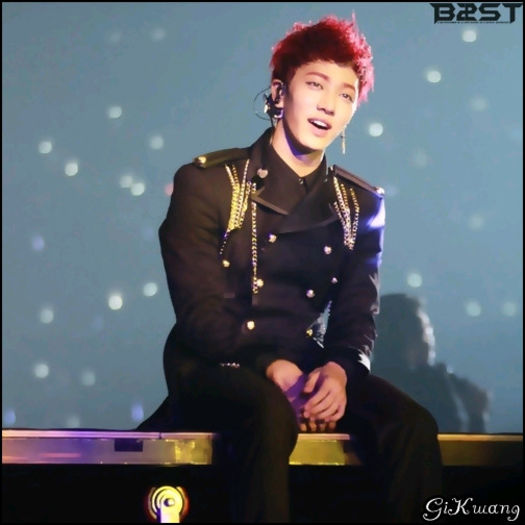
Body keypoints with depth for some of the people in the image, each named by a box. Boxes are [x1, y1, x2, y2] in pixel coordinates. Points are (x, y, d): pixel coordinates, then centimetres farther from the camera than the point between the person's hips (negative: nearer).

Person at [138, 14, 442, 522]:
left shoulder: (360, 204, 10)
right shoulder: (207, 183, -2)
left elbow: (357, 316, 4)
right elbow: (198, 310, -9)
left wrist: (341, 369, -19)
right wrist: (270, 369, -24)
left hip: (303, 369, 4)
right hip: (213, 367, -4)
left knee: (412, 424, -23)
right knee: (270, 410, -38)